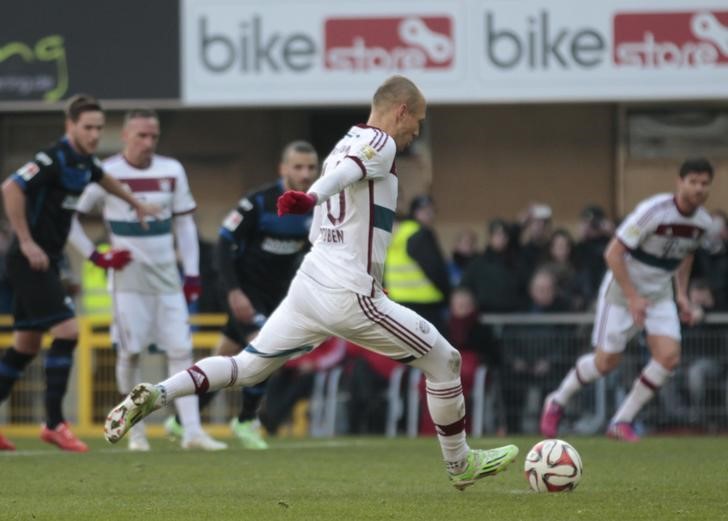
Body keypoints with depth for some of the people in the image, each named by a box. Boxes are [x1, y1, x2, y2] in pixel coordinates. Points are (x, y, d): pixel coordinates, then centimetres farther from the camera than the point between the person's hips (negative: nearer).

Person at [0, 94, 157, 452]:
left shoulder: (84, 161, 10)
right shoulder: (53, 160, -18)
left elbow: (101, 177, 34)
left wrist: (134, 203, 43)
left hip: (45, 262, 10)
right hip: (31, 261, -10)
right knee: (67, 331, -14)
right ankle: (53, 424, -10)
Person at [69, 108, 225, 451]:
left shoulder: (171, 172, 4)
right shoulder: (106, 174, -7)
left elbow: (184, 223, 11)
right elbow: (68, 216, -1)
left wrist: (192, 273, 6)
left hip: (167, 277, 3)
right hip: (128, 278, -3)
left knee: (181, 350, -4)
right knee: (130, 352, -3)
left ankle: (192, 431, -7)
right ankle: (136, 432, 10)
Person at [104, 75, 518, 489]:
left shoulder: (344, 144, 20)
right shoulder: (380, 143, -5)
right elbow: (345, 172, -28)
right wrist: (310, 198, -47)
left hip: (308, 281, 8)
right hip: (349, 295, -8)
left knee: (247, 366, 13)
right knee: (444, 362, 4)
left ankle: (154, 395, -5)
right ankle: (461, 464, 15)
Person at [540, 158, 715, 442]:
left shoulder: (702, 221, -4)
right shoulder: (653, 211, -26)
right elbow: (613, 253, -23)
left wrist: (682, 294, 8)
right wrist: (633, 297, -25)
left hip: (660, 293, 6)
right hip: (622, 290, -6)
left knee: (669, 356, -14)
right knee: (606, 362, -3)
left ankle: (622, 421, -1)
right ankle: (558, 401, 25)